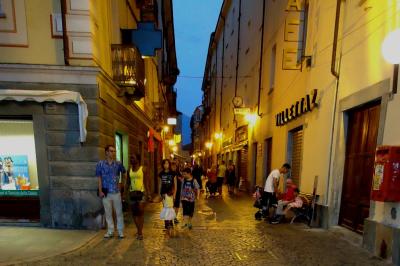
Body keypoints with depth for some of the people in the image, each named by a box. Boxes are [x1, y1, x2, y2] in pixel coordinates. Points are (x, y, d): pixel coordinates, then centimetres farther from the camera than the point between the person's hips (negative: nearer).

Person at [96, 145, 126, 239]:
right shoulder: (100, 164, -3)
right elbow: (99, 178, -2)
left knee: (119, 212, 6)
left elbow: (123, 173, 17)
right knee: (108, 213, 10)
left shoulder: (118, 164, 1)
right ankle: (110, 231, 25)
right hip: (106, 192, -1)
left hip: (116, 192, 1)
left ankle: (120, 231, 18)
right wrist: (100, 191, -7)